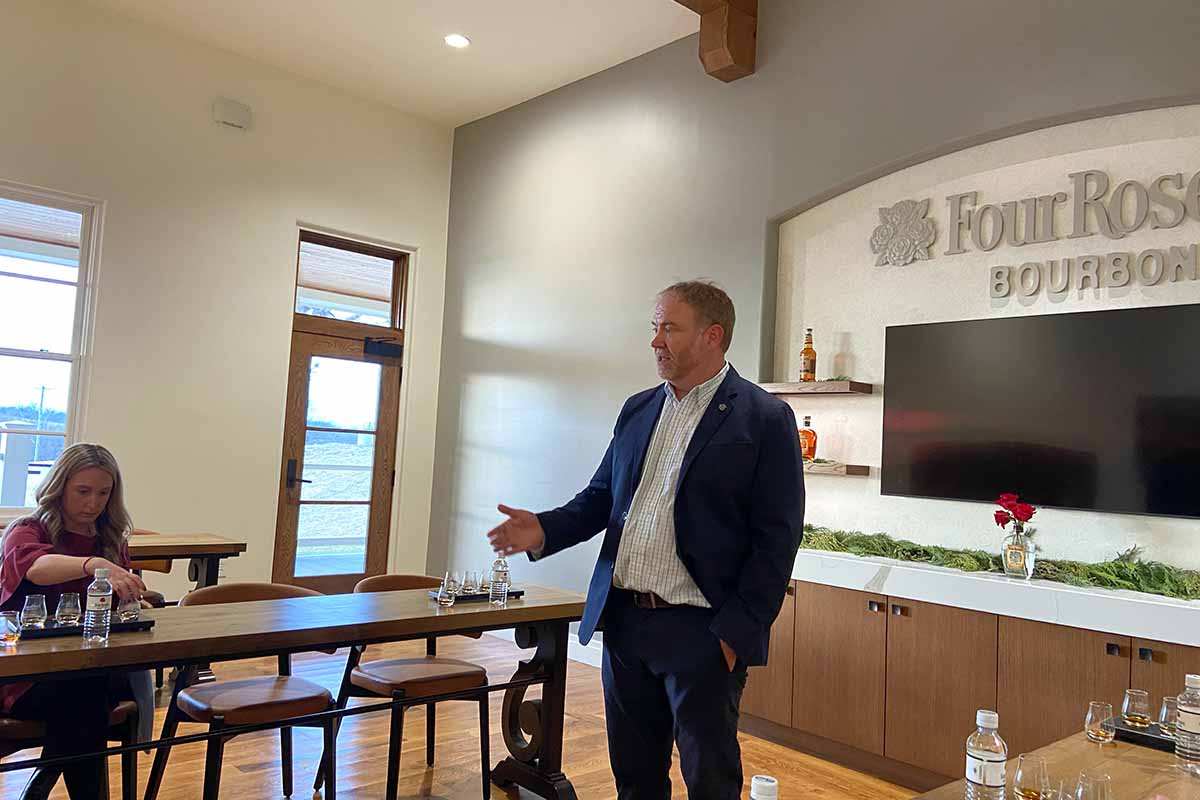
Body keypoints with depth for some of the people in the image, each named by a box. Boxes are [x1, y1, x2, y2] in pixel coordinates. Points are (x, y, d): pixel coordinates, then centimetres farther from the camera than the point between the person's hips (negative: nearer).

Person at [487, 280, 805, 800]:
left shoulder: (765, 420, -9)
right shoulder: (637, 411, 10)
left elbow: (776, 538, -10)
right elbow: (601, 496, 15)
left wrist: (736, 633, -14)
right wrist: (545, 530, -3)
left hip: (701, 633, -5)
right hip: (624, 621, 6)